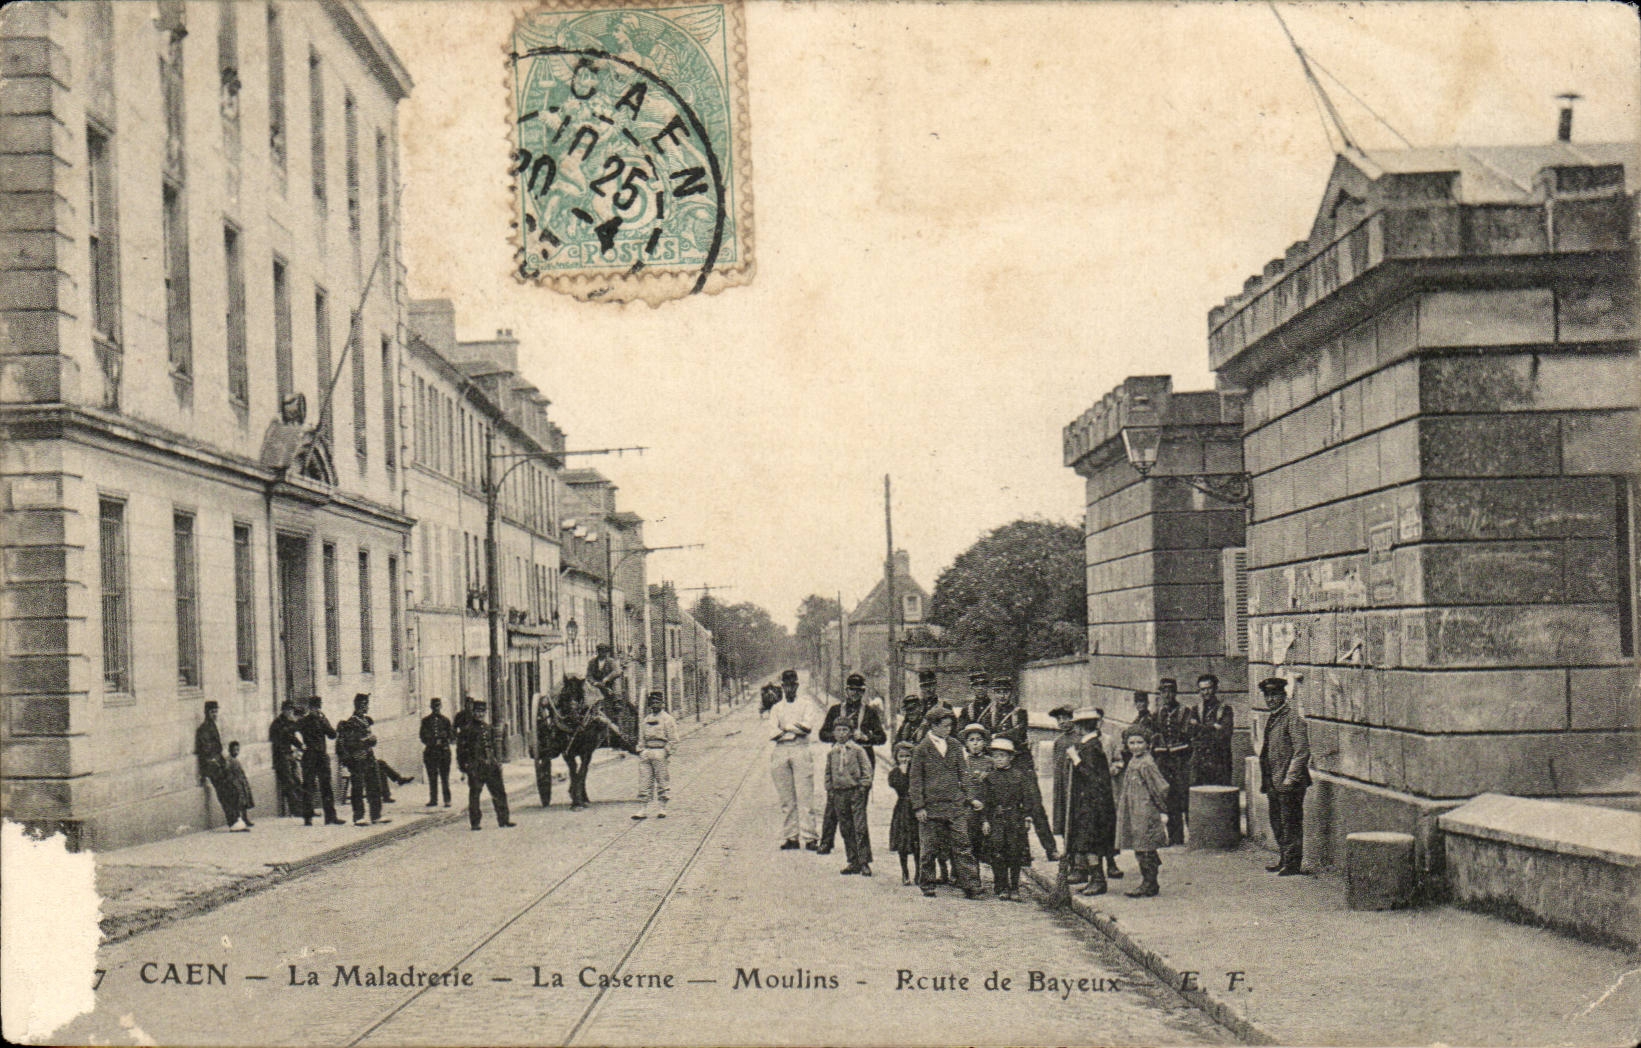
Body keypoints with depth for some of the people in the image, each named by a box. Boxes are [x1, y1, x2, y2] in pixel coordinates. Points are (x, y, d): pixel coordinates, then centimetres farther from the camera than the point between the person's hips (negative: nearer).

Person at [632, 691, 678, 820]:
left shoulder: (667, 719, -2)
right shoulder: (647, 719, 17)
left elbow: (673, 740, -4)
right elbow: (641, 738, 21)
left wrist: (668, 754, -11)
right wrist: (641, 752, 13)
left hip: (660, 752, -6)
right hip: (646, 753, 6)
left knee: (662, 782, -1)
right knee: (647, 782, 4)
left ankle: (662, 808, 6)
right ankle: (646, 809, 4)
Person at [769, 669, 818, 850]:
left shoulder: (806, 706, 12)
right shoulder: (776, 708, 17)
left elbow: (808, 727, -4)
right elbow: (772, 733, 3)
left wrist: (786, 728, -3)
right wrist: (797, 729, -4)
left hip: (801, 751, -2)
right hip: (780, 752, 2)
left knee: (804, 797, -8)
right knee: (786, 799, 0)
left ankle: (809, 838, -10)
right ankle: (790, 837, 3)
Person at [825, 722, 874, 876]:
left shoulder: (857, 750, 0)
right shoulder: (831, 753, 11)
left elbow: (867, 769, -1)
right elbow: (828, 774, 18)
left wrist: (863, 787, -9)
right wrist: (829, 792, 13)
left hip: (855, 791, -4)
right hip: (838, 793, 4)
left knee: (860, 828, -8)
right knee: (846, 829, 6)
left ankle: (864, 862, -5)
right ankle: (853, 862, 14)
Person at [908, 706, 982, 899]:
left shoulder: (955, 747, 10)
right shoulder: (921, 749, -3)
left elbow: (962, 775, 17)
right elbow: (915, 780, -2)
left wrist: (970, 798, 10)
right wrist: (918, 806, -7)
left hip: (956, 805, 3)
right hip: (931, 806, -3)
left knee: (962, 847, -1)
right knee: (929, 848, 5)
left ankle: (971, 886, -2)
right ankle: (927, 886, 18)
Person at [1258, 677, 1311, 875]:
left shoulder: (1293, 719, -11)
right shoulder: (1271, 720, 17)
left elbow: (1302, 752, -17)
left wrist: (1290, 778, -20)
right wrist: (1265, 781, 17)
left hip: (1289, 785, -9)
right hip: (1273, 784, 9)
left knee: (1290, 824, -4)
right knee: (1277, 823, 15)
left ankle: (1293, 864, 1)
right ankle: (1283, 860, 24)